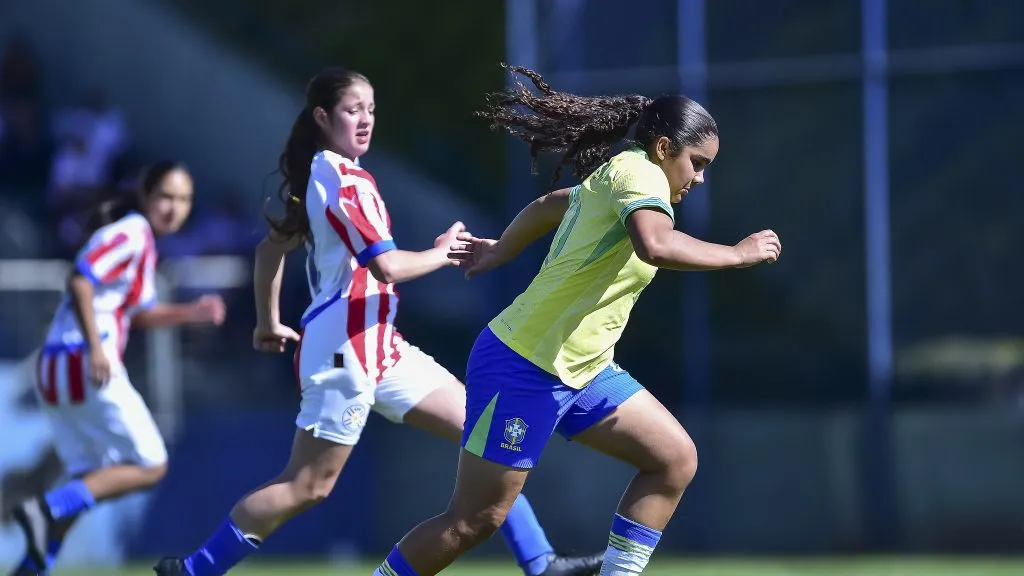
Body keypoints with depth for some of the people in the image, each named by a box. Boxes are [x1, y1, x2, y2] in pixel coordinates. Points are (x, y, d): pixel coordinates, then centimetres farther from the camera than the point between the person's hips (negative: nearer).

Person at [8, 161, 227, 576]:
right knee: (149, 466, -6)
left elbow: (139, 316, 30)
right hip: (85, 365, -10)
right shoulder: (132, 233, -8)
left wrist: (190, 313, 17)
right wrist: (95, 347, -27)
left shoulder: (143, 240, 22)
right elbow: (80, 281, -21)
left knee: (87, 482, 17)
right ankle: (46, 509, -17)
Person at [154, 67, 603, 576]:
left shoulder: (318, 176, 13)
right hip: (346, 347, -10)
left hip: (380, 348, 10)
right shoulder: (346, 179, -15)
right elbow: (387, 266, -22)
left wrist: (269, 323, 29)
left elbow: (271, 247, 21)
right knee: (307, 486, -6)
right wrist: (442, 252, -5)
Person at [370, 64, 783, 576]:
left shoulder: (612, 179, 13)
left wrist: (499, 252, 47)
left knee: (675, 459, 1)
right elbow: (656, 246, -36)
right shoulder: (637, 171, -16)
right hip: (525, 367, -10)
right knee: (475, 521, -6)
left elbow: (550, 205, 32)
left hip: (580, 372, 10)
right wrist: (738, 254, -25)